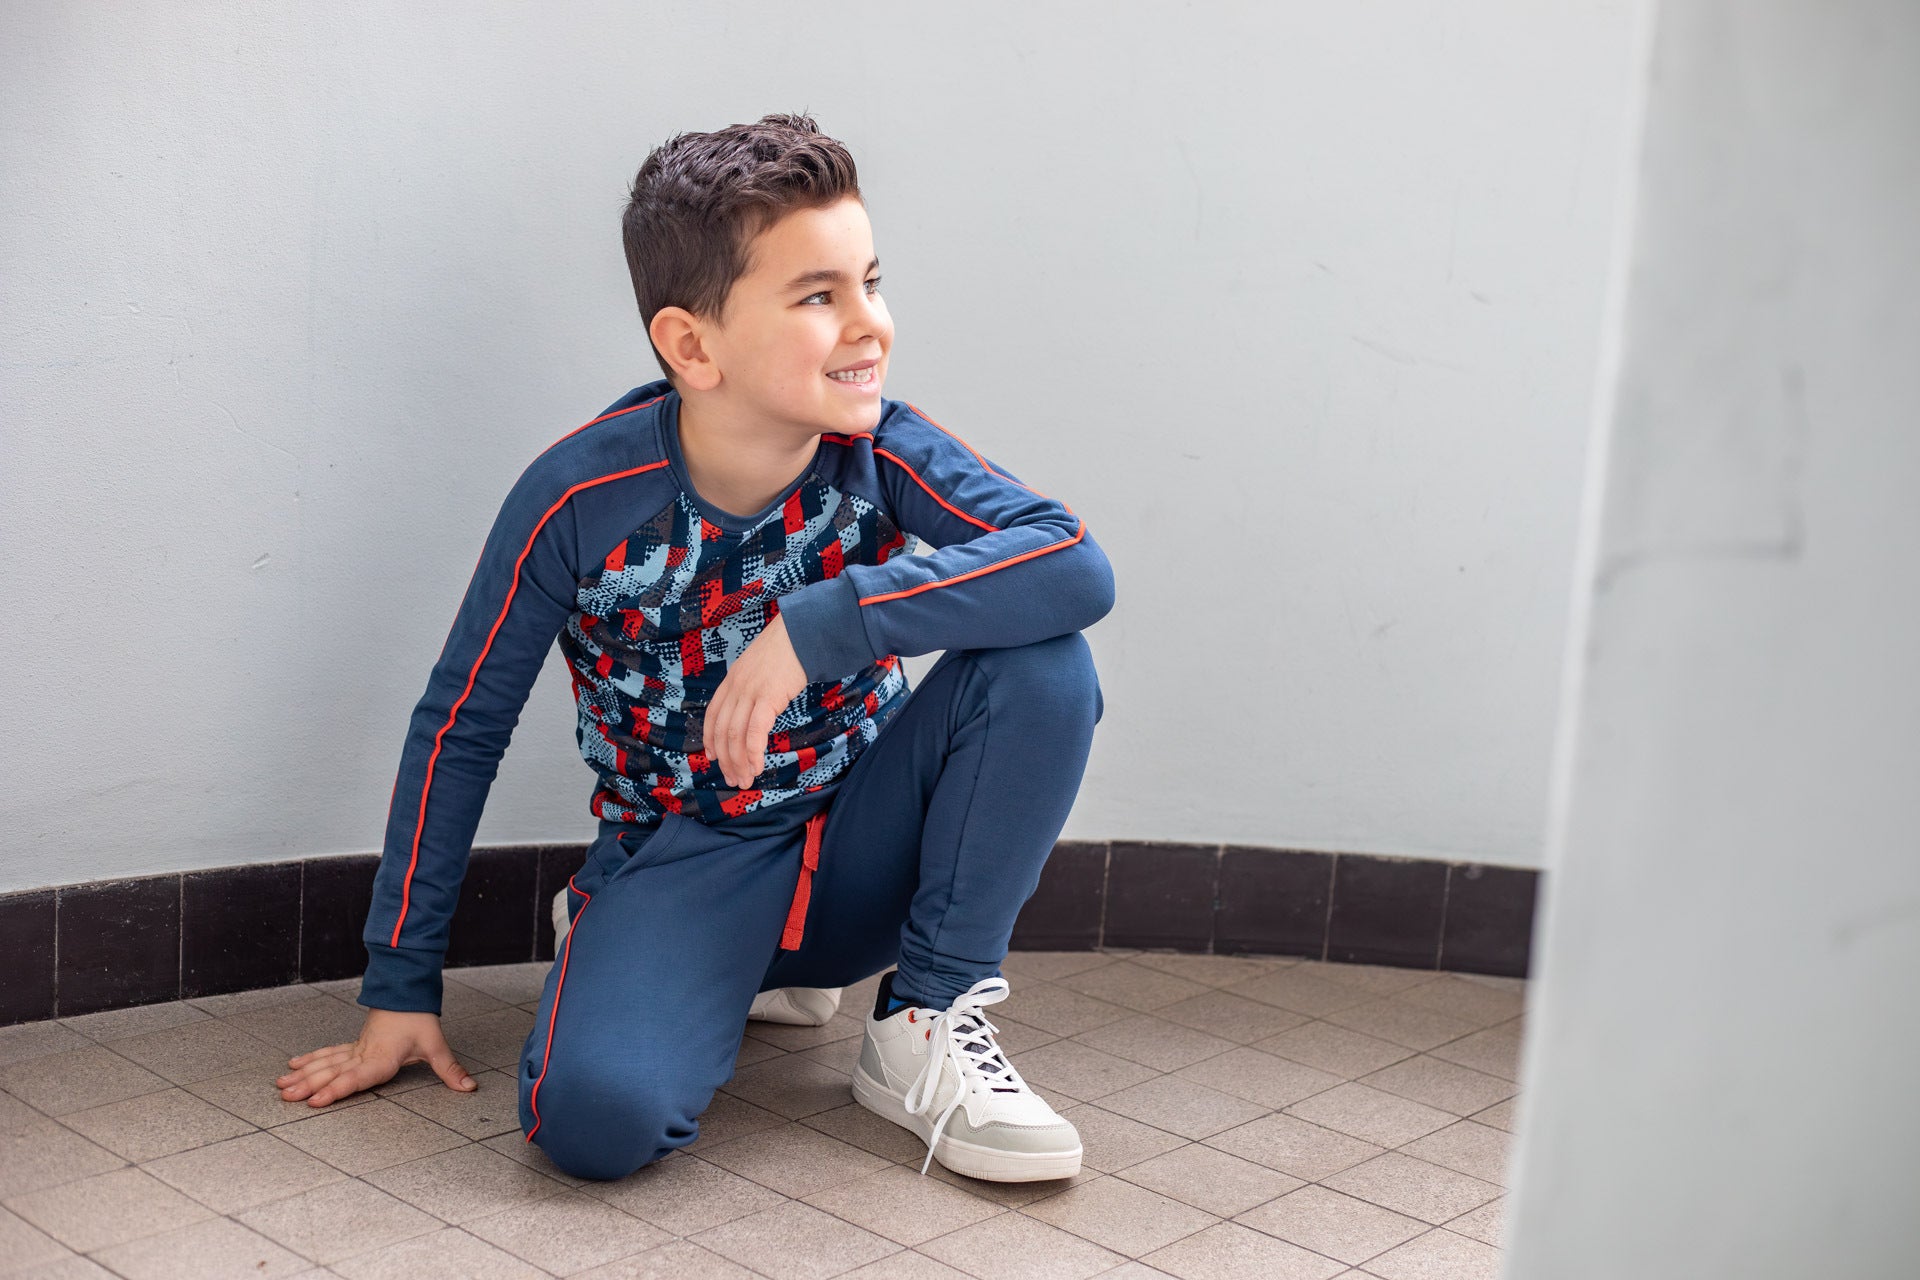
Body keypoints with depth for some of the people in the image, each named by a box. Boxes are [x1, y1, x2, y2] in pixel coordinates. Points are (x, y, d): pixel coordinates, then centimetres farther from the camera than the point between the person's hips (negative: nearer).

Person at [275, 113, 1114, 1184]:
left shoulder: (880, 452, -15)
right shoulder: (581, 500, -18)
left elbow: (1080, 568, -31)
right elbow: (460, 729, -7)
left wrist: (820, 624, -38)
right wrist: (401, 986, -3)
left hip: (855, 844, 2)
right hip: (681, 856, -1)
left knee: (1044, 664, -24)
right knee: (597, 1114, -30)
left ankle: (928, 1023, -8)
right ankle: (762, 973, 7)